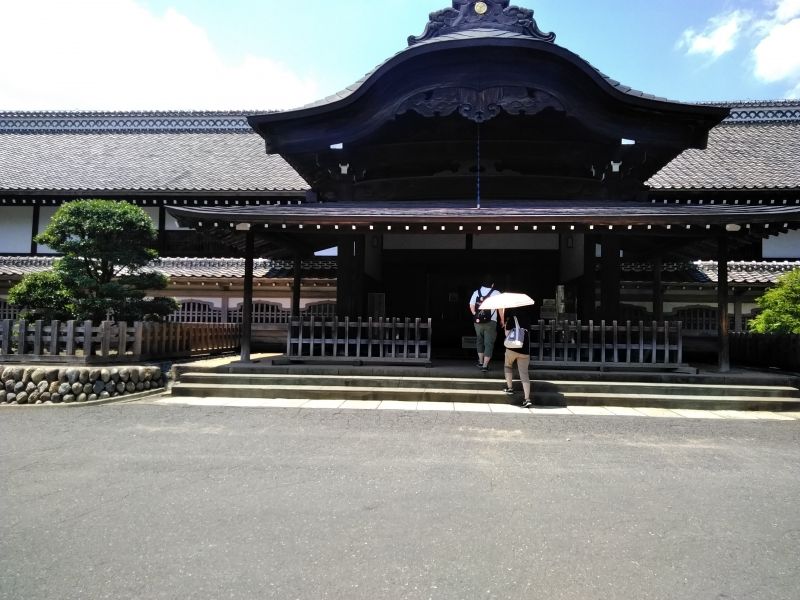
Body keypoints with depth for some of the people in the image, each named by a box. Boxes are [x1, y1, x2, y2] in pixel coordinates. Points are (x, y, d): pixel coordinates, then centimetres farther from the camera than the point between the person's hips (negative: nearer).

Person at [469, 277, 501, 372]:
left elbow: (471, 306, 2)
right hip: (491, 322, -3)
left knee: (479, 341, 21)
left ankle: (481, 362, 26)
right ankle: (485, 365, -3)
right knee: (489, 343, 2)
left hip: (478, 322, 3)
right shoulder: (496, 293, -4)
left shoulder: (476, 292, 5)